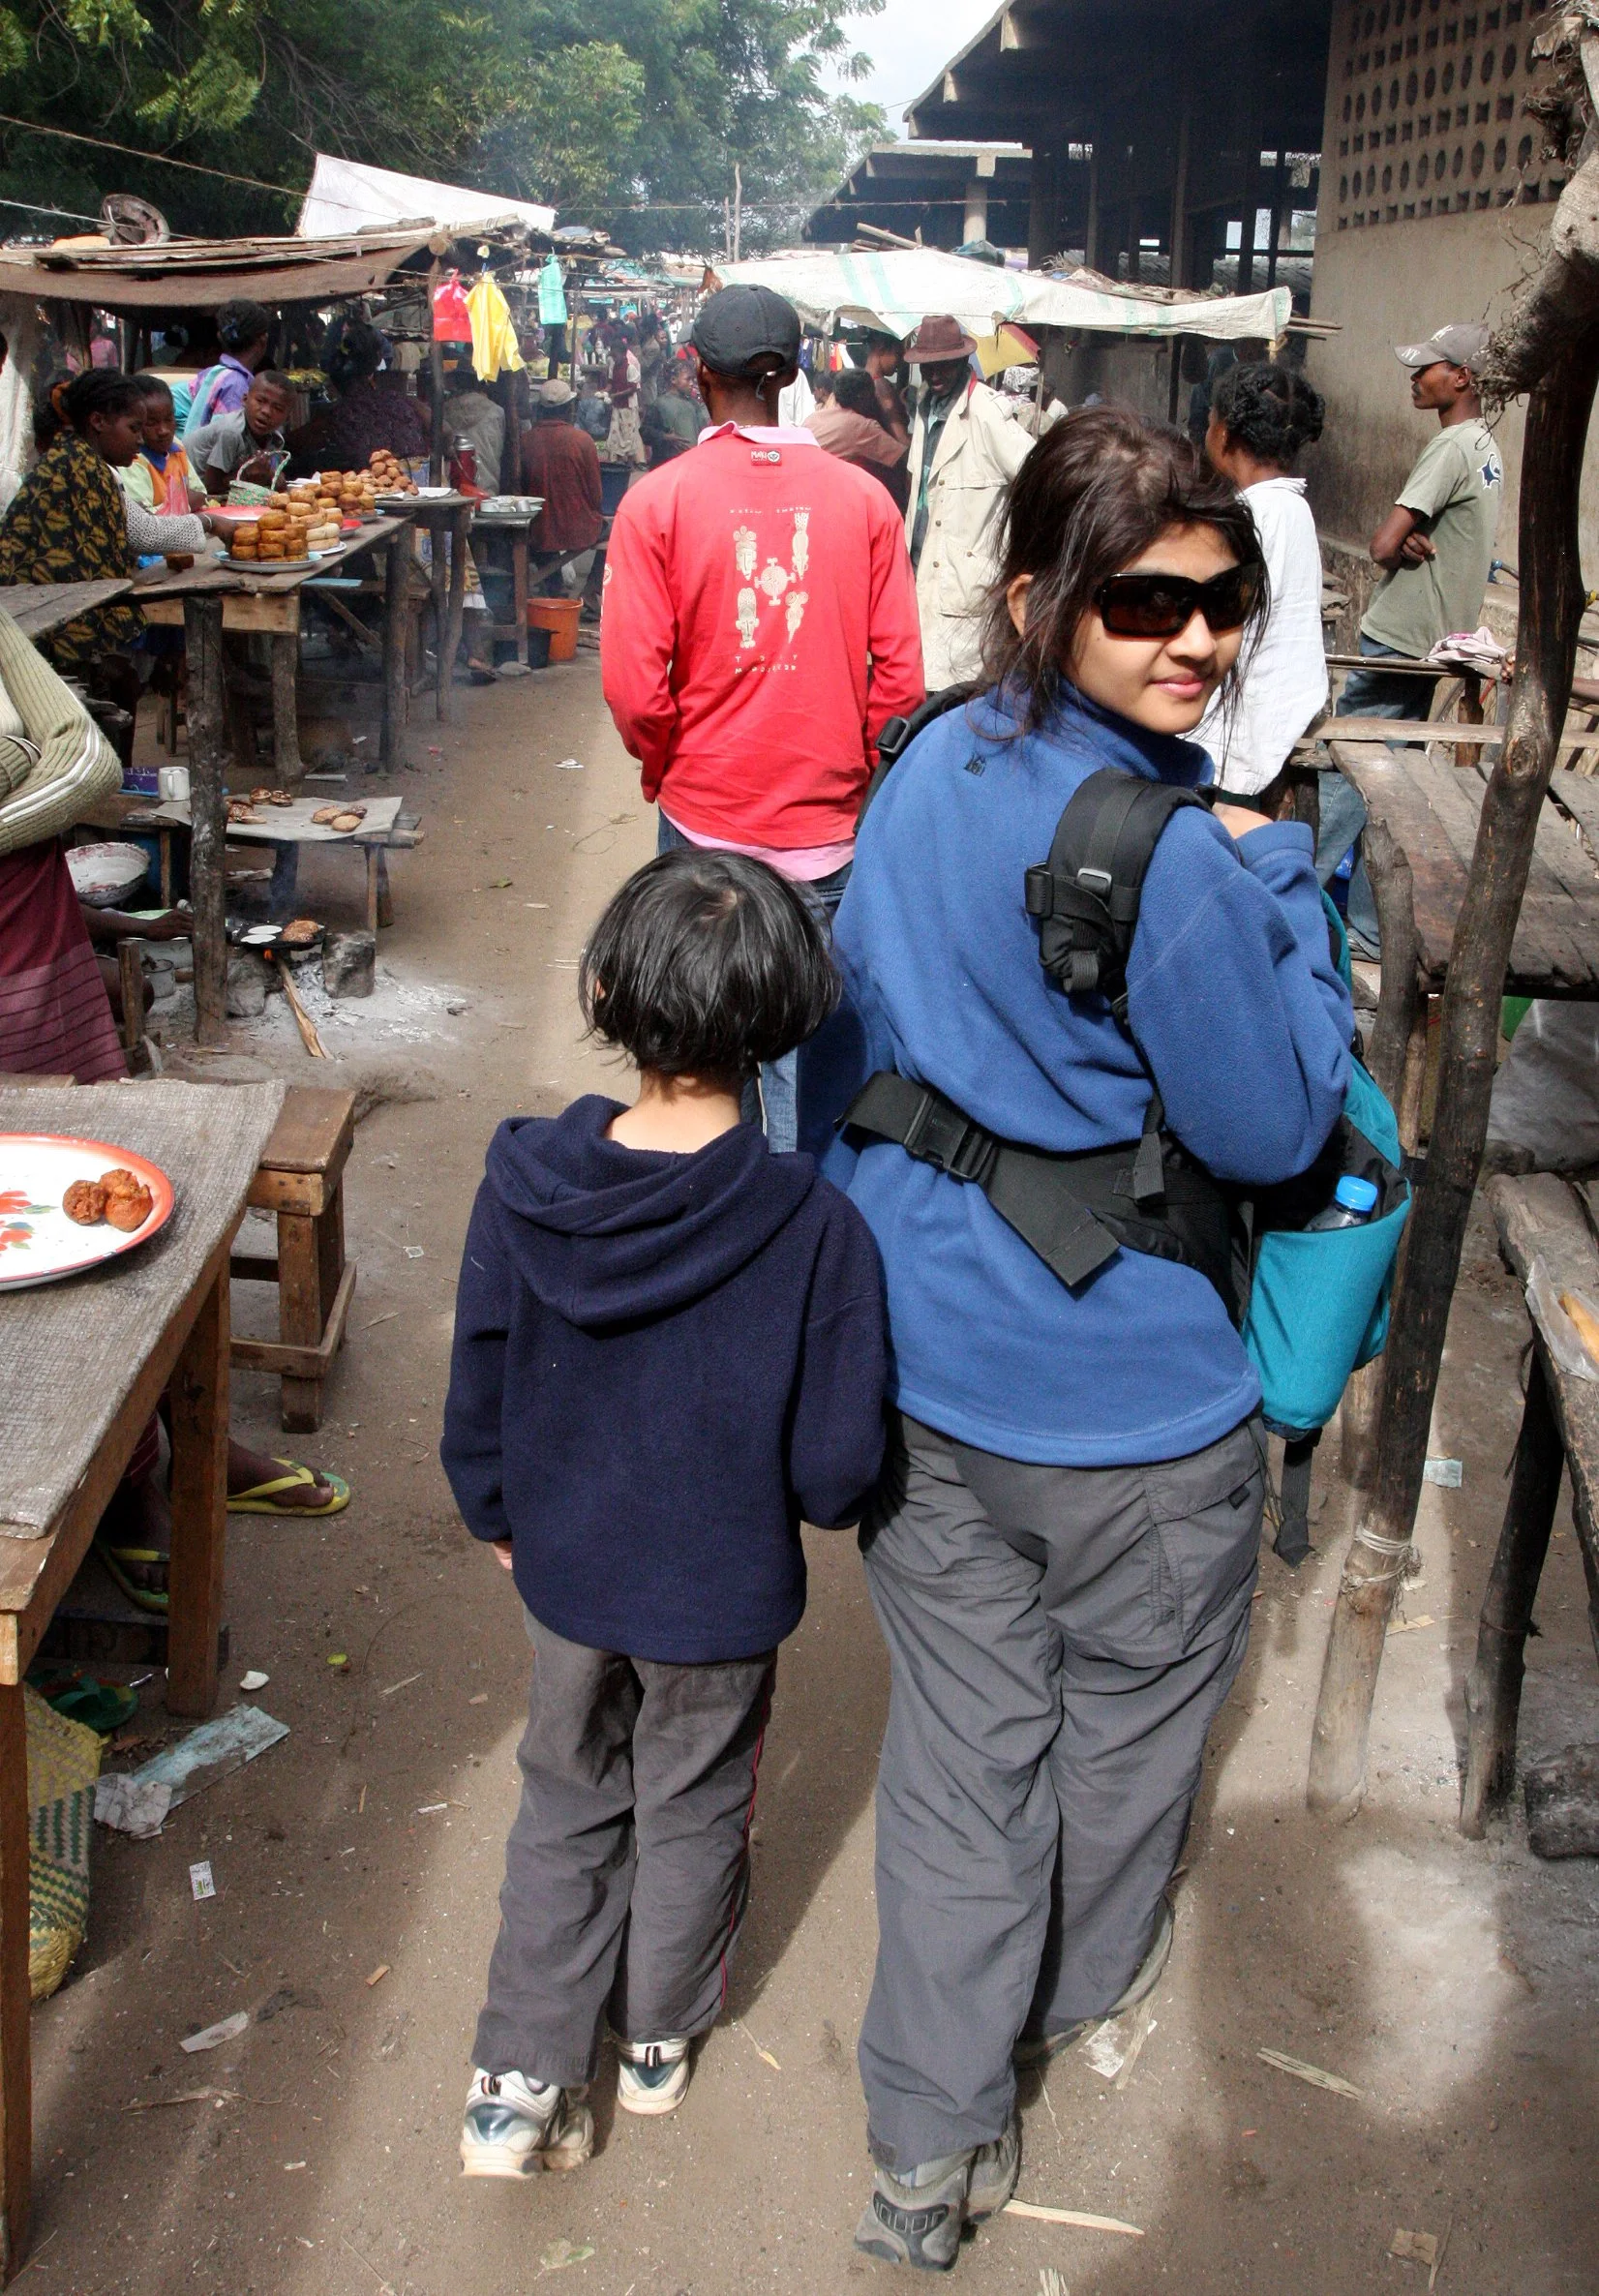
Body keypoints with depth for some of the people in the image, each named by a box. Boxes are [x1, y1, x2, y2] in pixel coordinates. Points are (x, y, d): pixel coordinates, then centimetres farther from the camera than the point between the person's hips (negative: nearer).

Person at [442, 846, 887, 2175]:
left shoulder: (525, 1185, -19)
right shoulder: (814, 1228, -27)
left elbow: (478, 1392, -7)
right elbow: (837, 1467, -21)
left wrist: (495, 1514, 12)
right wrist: (814, 1497, 4)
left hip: (565, 1570, 2)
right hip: (723, 1593, -2)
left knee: (567, 1805, 24)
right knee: (693, 1811, 23)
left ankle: (521, 2082, 28)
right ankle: (659, 2037, 45)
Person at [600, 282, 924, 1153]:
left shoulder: (658, 500, -8)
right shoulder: (862, 497, -3)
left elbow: (633, 686, -11)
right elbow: (900, 674, -3)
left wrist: (663, 763, 8)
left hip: (707, 816, -1)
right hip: (828, 819, 1)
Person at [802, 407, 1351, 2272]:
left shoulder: (925, 771, -1)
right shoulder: (1169, 852, -26)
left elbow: (849, 1047, 7)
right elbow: (1270, 1130, -16)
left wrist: (871, 1275, 19)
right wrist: (1282, 885, -7)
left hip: (919, 1356, 6)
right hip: (1123, 1393, -6)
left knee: (963, 1736, 18)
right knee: (1129, 1704, 23)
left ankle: (933, 2143, 29)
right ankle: (1083, 1985, 50)